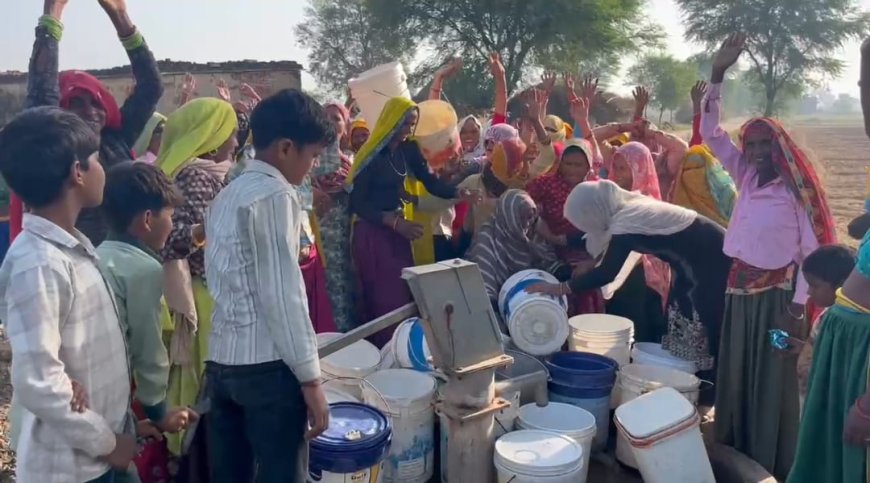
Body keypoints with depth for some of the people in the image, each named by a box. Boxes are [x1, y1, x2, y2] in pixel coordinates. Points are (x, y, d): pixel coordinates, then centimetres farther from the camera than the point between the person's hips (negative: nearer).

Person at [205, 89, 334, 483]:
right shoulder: (276, 196, -10)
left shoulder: (227, 195, 16)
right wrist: (310, 377, -13)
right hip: (267, 364, -8)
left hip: (220, 360, 8)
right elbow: (283, 295, -15)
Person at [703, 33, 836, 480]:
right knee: (735, 375, 12)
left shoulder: (798, 191, -10)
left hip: (777, 292, -5)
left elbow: (812, 252, -10)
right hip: (739, 287, 5)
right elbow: (710, 132, 3)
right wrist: (717, 73, -5)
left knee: (772, 379, 3)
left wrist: (798, 307, -15)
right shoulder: (745, 175, 4)